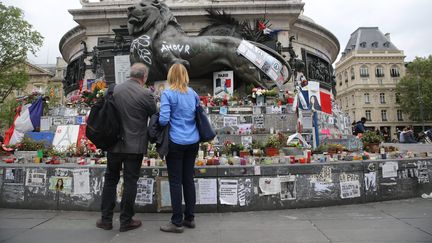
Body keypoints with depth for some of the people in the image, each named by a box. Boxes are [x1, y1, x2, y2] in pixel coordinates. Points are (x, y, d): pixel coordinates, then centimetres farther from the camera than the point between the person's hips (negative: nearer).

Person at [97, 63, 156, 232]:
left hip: (114, 143, 4)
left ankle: (106, 219, 26)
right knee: (130, 182, 7)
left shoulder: (115, 89, 1)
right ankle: (126, 221, 18)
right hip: (135, 146, -4)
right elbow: (155, 116, -2)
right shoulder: (145, 94, -14)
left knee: (110, 180, 16)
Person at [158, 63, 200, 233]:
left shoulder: (167, 94, -9)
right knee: (188, 179, 13)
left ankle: (177, 222, 12)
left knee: (175, 182, 3)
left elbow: (163, 120, -15)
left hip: (176, 143, -5)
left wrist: (159, 121, 5)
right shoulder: (193, 93, 8)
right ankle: (190, 218, 23)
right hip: (193, 142, 6)